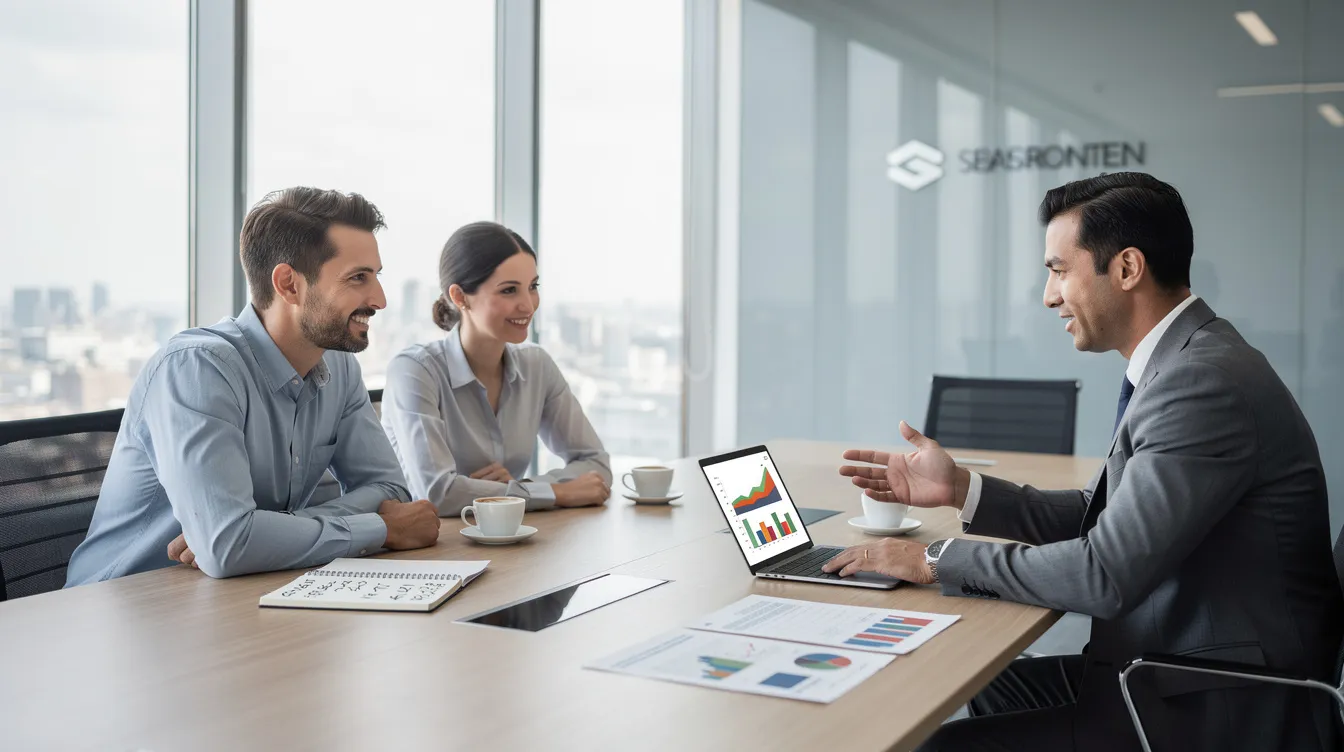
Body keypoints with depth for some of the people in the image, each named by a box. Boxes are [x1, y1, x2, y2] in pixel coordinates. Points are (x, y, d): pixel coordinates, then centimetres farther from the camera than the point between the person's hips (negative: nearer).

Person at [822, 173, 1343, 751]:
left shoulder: (1205, 382, -24)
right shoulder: (1182, 363, 8)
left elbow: (1105, 576, -27)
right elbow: (1103, 515, 15)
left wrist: (933, 560, -17)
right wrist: (960, 488, 5)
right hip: (1180, 665, 10)